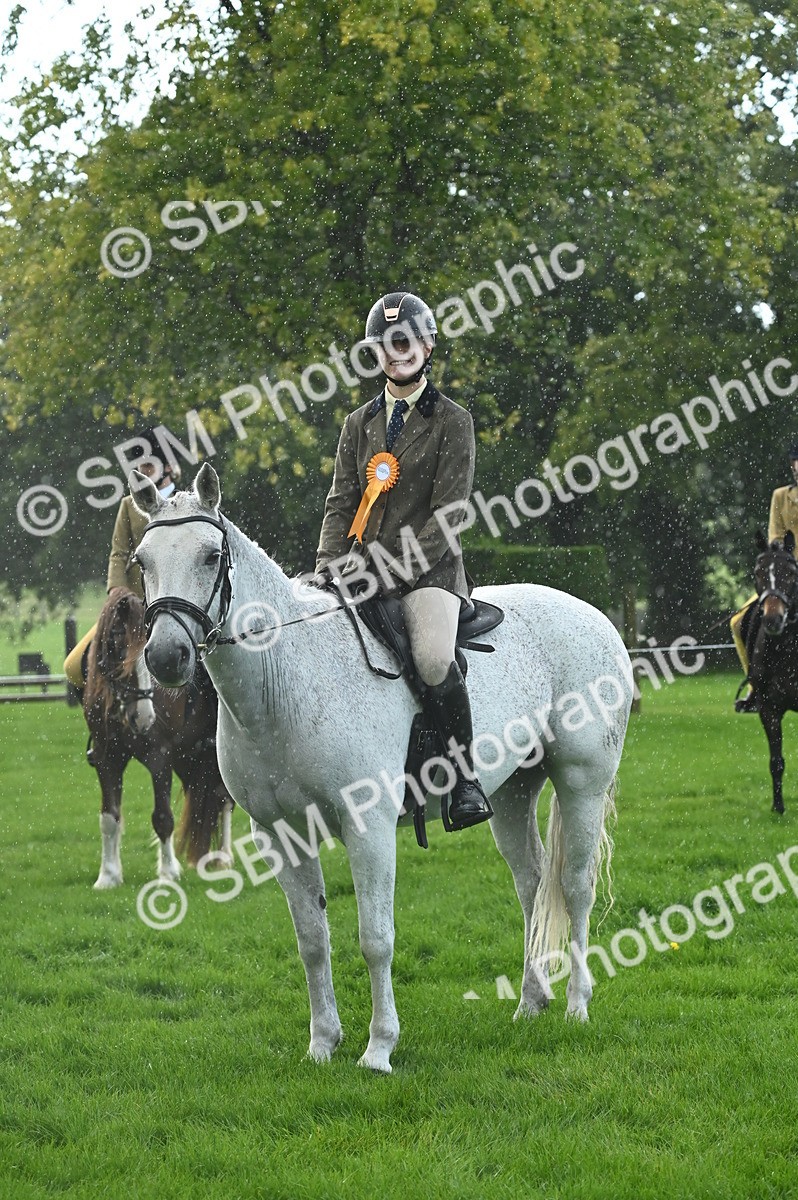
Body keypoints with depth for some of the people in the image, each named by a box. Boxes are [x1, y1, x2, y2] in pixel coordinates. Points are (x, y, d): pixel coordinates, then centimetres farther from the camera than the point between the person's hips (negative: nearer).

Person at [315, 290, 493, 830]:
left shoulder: (451, 421, 1)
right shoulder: (361, 423, 17)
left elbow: (448, 513, -7)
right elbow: (342, 502, 12)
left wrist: (398, 570, -18)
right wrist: (328, 564, -6)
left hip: (428, 568, -5)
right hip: (365, 568, 5)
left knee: (433, 656, -32)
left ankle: (467, 775, -15)